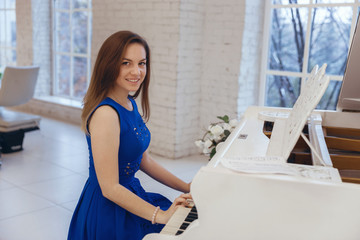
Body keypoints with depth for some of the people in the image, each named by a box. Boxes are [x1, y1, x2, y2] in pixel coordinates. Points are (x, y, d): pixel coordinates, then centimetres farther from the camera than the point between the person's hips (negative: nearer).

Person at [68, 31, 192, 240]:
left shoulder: (130, 104, 5)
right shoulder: (106, 114, -24)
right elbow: (110, 188, -24)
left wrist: (186, 188, 7)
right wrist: (160, 215, -26)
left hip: (130, 194, 8)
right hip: (108, 213, -8)